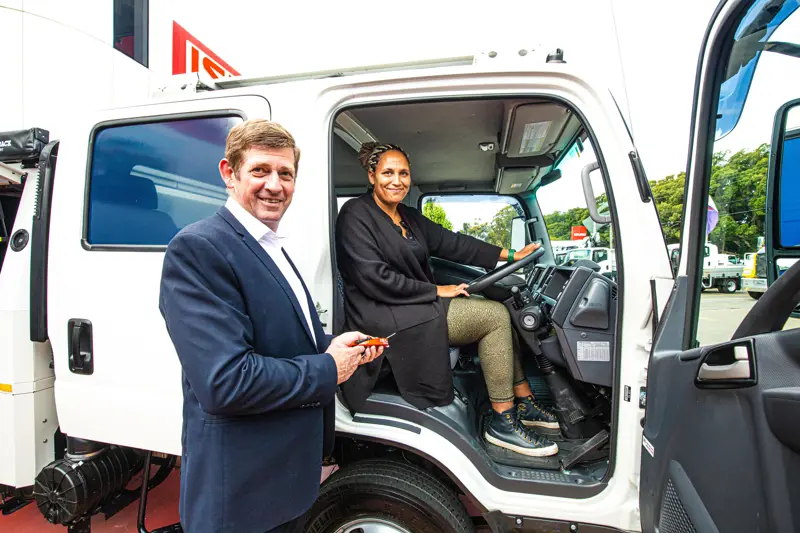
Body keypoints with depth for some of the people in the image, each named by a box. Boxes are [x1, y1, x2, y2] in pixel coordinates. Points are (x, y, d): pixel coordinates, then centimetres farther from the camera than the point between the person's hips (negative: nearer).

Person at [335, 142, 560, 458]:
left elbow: (451, 243, 10)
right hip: (384, 318, -8)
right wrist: (437, 291, -15)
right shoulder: (356, 215, -11)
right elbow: (373, 279, -19)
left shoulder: (410, 217, 14)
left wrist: (511, 255, 4)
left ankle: (523, 403, 11)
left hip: (416, 305, 9)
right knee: (495, 316, -12)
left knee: (496, 311, 3)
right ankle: (503, 423, -4)